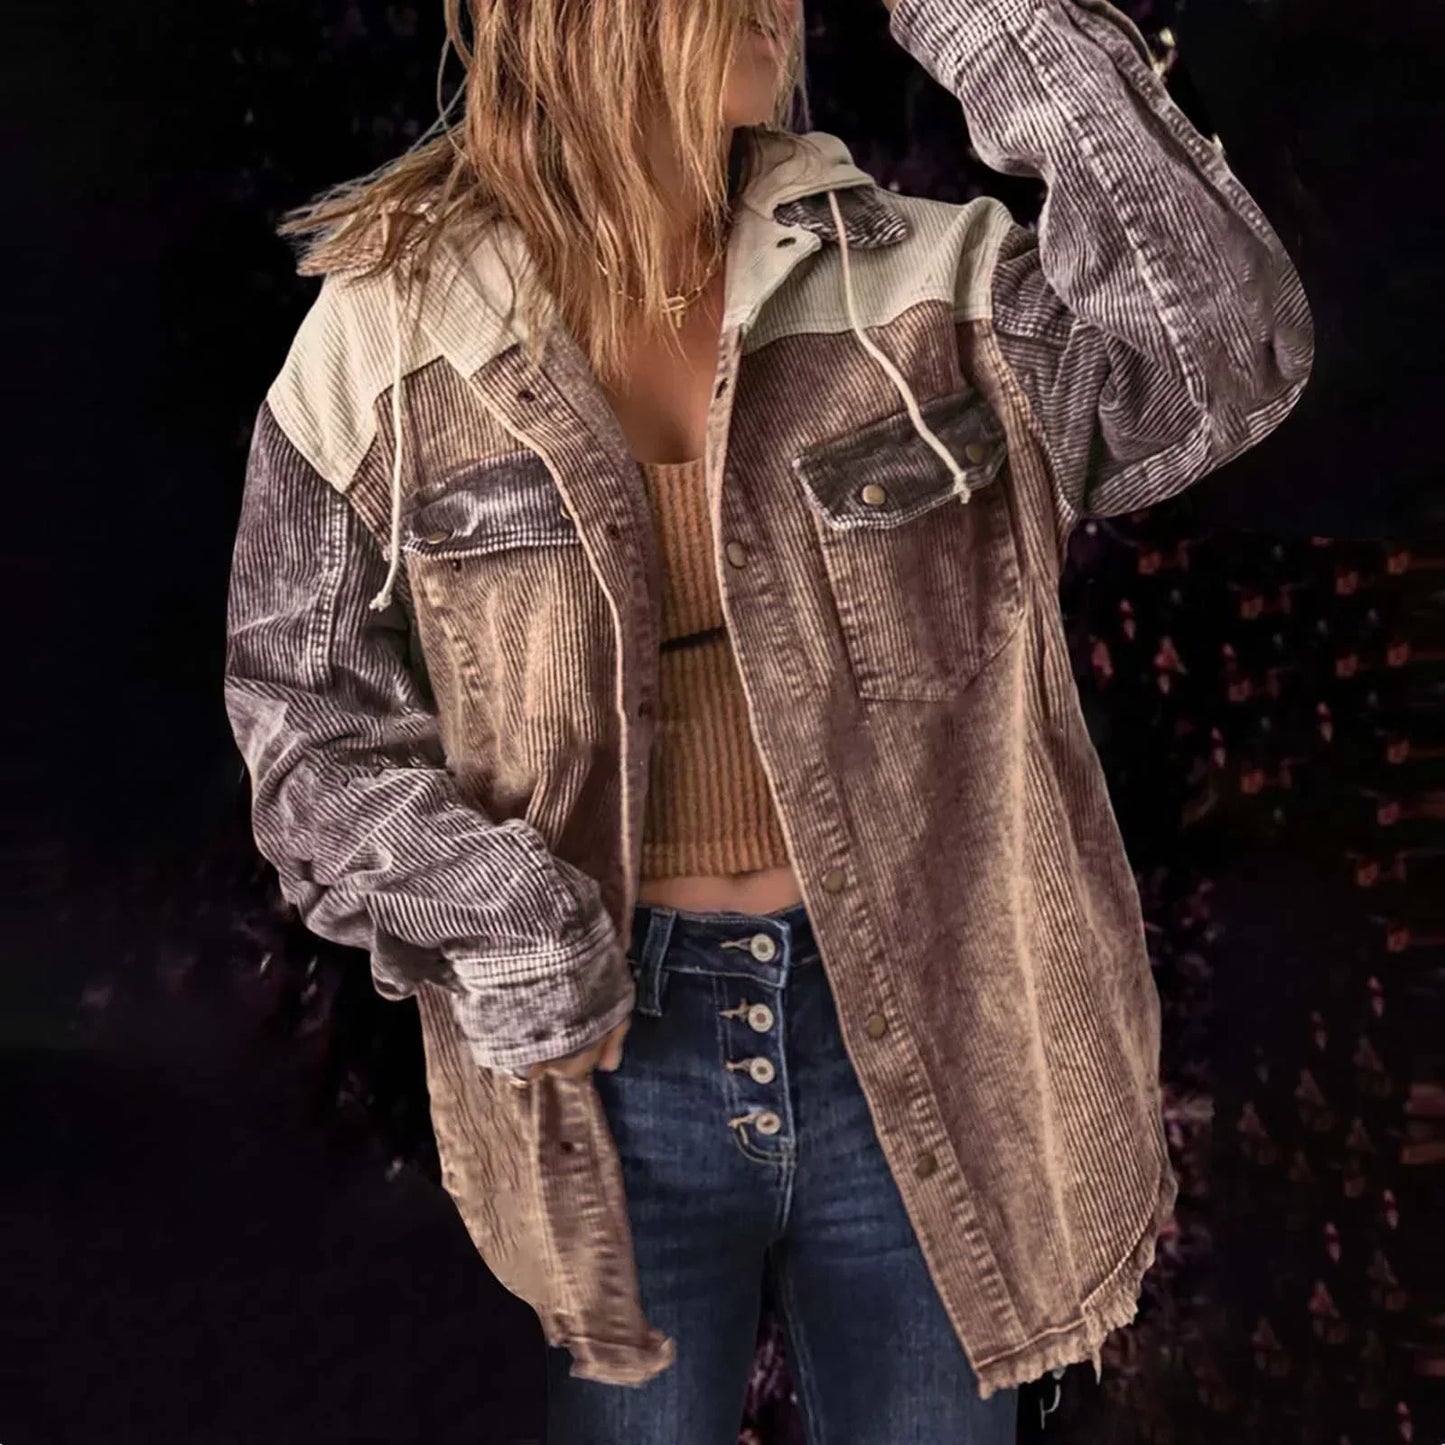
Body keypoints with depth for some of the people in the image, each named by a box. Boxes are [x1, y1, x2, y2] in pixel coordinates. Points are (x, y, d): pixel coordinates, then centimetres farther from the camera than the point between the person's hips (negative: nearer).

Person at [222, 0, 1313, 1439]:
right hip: (605, 1049, -1)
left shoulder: (917, 283, -2)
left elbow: (1227, 357, -15)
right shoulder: (389, 341, -4)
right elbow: (303, 711, 1)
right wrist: (464, 896, -15)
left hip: (913, 1034, 2)